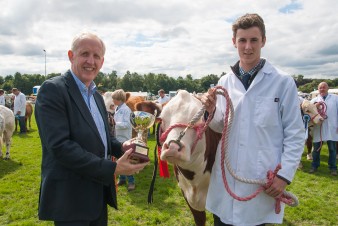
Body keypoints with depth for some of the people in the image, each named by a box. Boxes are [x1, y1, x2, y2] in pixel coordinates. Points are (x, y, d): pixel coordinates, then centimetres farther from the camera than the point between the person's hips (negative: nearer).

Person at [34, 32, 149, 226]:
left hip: (99, 193, 8)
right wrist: (113, 168, -24)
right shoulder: (53, 89, -15)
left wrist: (121, 147, -4)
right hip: (70, 197, -8)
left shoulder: (97, 95, 10)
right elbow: (60, 145, -24)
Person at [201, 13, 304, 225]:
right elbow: (220, 127, 9)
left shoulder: (283, 82, -7)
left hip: (263, 178, -3)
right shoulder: (225, 82, 4)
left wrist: (285, 174, -9)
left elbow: (295, 134, -4)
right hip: (226, 175, 4)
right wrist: (212, 111, -11)